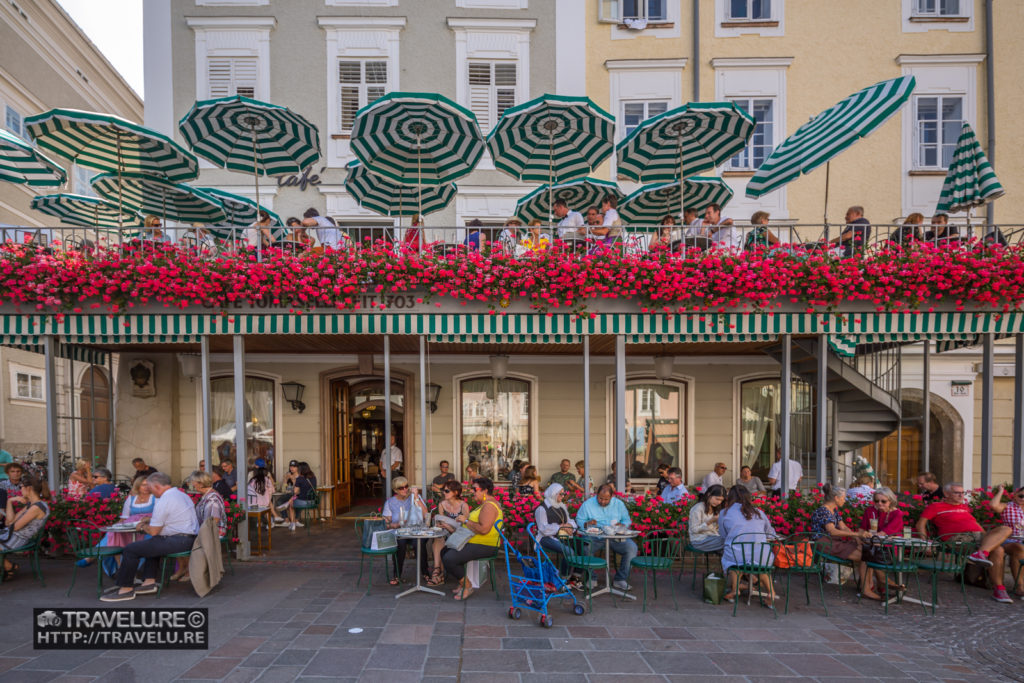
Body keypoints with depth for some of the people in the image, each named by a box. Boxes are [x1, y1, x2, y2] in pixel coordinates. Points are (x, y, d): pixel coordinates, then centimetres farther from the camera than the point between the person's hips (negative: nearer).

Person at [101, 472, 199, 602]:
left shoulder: (164, 501, -14)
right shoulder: (182, 494, 16)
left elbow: (153, 531, -10)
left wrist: (142, 526, 10)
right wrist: (150, 521, 25)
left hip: (179, 541, -10)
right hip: (190, 538, 10)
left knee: (130, 549, -2)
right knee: (152, 544, 34)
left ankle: (126, 589, 8)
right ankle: (149, 581, 27)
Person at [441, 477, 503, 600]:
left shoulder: (489, 506, -18)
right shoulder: (484, 504, 18)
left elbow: (484, 529, -29)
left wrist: (466, 521, -18)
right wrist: (465, 518, 6)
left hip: (484, 547, -12)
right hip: (472, 543, 12)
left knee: (449, 558, -23)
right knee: (444, 552, 11)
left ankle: (467, 586, -4)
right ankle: (462, 583, 13)